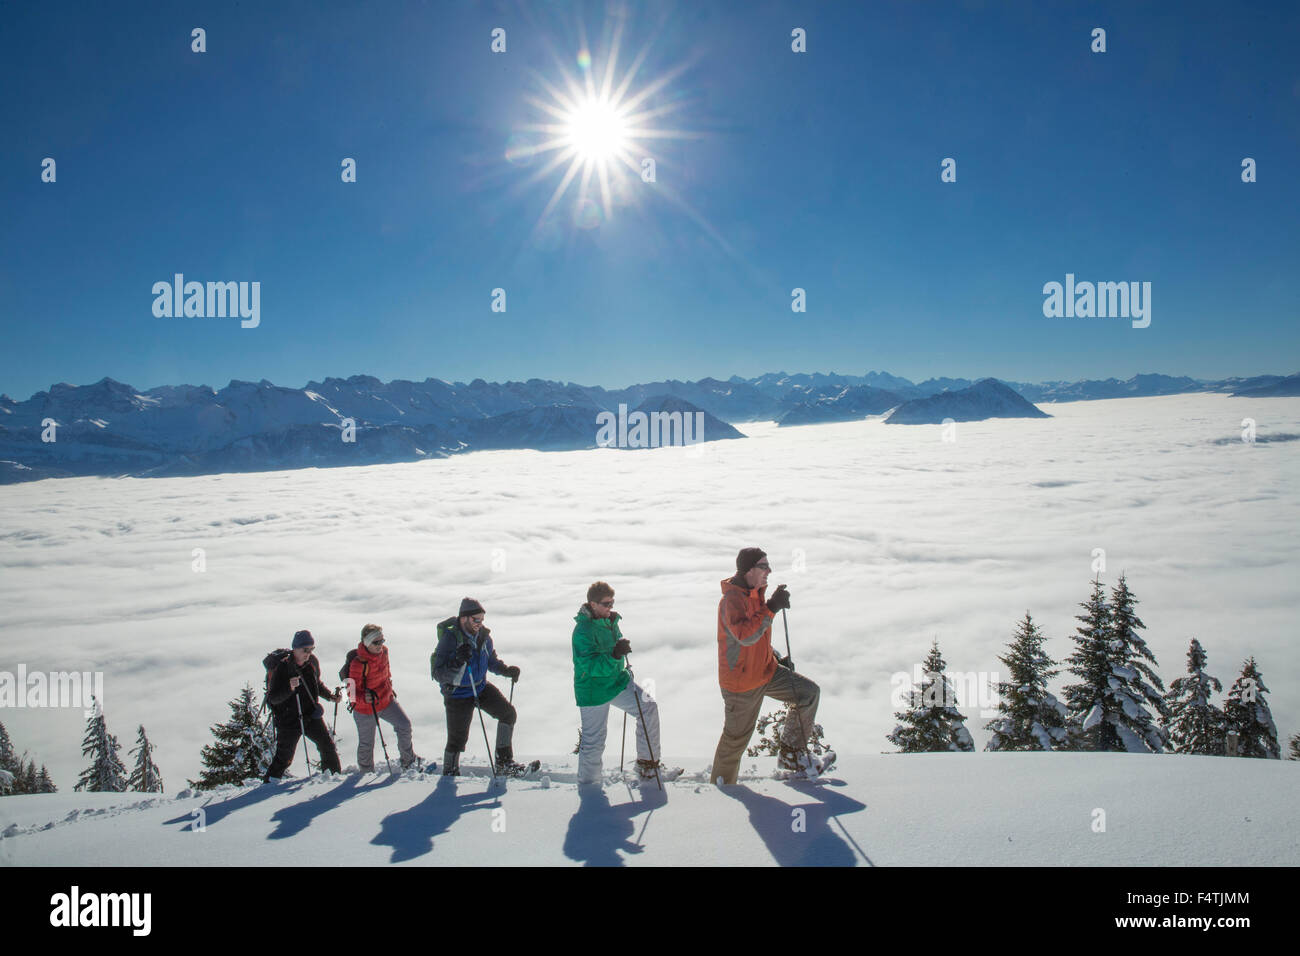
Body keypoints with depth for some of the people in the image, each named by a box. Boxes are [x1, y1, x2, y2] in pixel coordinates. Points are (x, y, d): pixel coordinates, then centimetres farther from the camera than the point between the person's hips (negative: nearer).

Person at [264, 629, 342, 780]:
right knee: (284, 757, 0)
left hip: (312, 715, 5)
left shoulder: (312, 662, -1)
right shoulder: (281, 668, -18)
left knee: (327, 746, 6)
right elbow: (273, 698, -20)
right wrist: (289, 688, -36)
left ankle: (335, 774, 25)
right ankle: (270, 782, 20)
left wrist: (330, 696, 7)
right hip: (289, 720, -5)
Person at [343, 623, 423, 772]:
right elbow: (352, 692, -22)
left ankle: (408, 760, 21)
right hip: (365, 709, -6)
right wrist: (364, 698, -41)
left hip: (386, 700, 6)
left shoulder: (383, 651, -8)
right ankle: (366, 773, 32)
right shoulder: (357, 664, -29)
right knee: (366, 744, 8)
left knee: (405, 725, 1)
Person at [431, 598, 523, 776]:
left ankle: (504, 762, 6)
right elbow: (438, 674, -26)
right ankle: (450, 773, 25)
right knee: (458, 739, -1)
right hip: (457, 693, -6)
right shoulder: (449, 638, -23)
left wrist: (507, 670, -6)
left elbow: (491, 661, 13)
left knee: (508, 713, -3)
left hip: (481, 687, 6)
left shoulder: (483, 635, -5)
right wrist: (457, 662, -42)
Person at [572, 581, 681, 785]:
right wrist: (614, 655, -40)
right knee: (593, 741, 0)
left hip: (617, 681, 8)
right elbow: (590, 667, -30)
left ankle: (648, 765, 10)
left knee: (648, 708, 0)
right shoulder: (583, 630, -23)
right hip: (593, 690, -8)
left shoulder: (609, 620, 3)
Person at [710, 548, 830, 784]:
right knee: (736, 738, 6)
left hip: (765, 672, 8)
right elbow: (745, 636, -41)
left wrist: (775, 658, 12)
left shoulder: (756, 593, 5)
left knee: (809, 692, -2)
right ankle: (722, 785, 29)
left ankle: (791, 754, 7)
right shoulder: (731, 600, -24)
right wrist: (771, 608, -41)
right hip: (741, 683, -8)